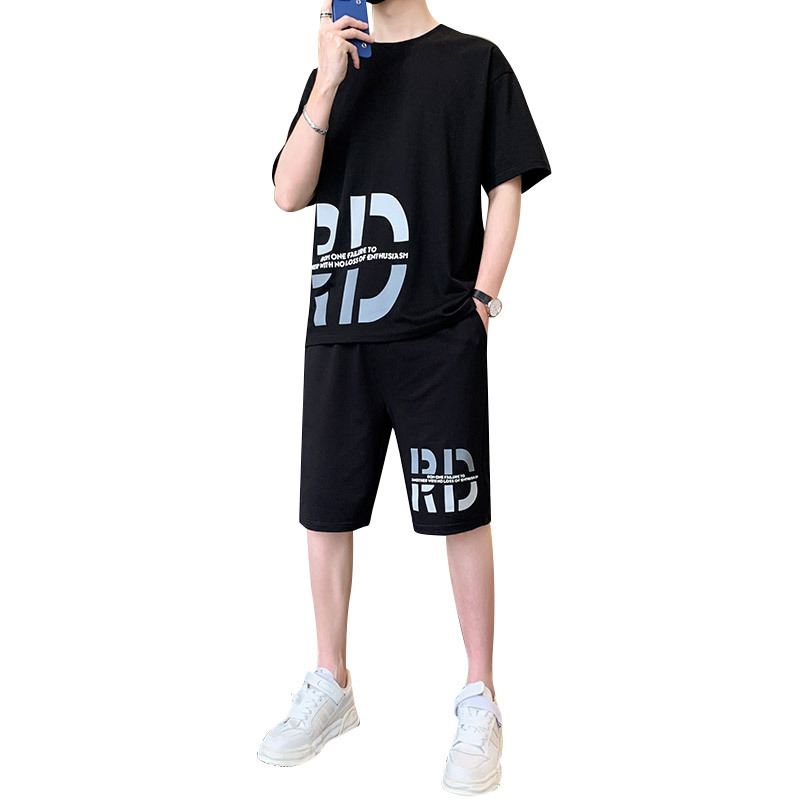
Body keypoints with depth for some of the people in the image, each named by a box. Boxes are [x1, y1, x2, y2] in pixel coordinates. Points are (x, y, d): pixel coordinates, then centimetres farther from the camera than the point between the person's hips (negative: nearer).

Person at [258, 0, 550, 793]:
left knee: (461, 516, 0)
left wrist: (482, 298, -7)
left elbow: (506, 188, 2)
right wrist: (330, 78, -6)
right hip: (338, 333, 4)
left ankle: (479, 702, 15)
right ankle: (331, 686, 26)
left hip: (439, 338, -4)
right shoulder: (334, 70, 14)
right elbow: (289, 194, 2)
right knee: (326, 511, 9)